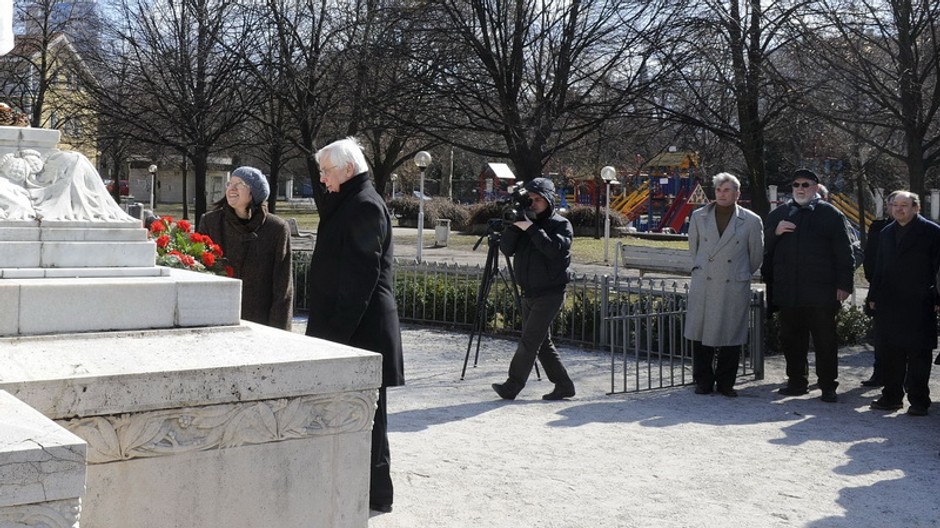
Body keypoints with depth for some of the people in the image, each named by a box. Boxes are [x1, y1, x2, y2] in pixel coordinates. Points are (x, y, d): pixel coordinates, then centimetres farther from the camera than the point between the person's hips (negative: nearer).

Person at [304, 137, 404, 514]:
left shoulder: (365, 205, -14)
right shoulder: (347, 202, 17)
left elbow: (362, 274, -21)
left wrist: (339, 328, -22)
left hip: (360, 327, -10)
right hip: (345, 323, 10)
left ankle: (376, 495, 9)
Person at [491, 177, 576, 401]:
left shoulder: (561, 225, -6)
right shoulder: (525, 221, 11)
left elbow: (554, 249, -25)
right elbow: (506, 249, 2)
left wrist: (531, 229, -23)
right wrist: (514, 226, -11)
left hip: (550, 294, -7)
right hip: (529, 293, 7)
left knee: (529, 341, -9)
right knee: (542, 342, 10)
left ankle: (512, 386, -6)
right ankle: (563, 385, 18)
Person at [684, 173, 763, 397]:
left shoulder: (751, 221, 0)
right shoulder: (699, 217, 6)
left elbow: (756, 255, 11)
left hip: (735, 288, -1)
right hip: (703, 286, 1)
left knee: (731, 337, 3)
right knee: (701, 335, 2)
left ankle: (725, 383, 16)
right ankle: (703, 382, 15)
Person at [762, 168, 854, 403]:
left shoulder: (831, 214, 3)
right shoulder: (779, 213, 13)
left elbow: (844, 252, 1)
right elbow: (765, 247, 15)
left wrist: (844, 284, -5)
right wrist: (775, 232, -5)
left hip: (821, 293, -3)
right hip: (788, 292, 4)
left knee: (825, 340, 1)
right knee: (791, 339, 9)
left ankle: (828, 386, 9)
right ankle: (796, 381, 21)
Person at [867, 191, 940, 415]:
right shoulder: (887, 233, 14)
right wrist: (874, 296, 11)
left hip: (919, 305, -5)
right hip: (889, 304, 5)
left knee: (919, 354, 1)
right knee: (891, 354, 10)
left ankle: (918, 401, 7)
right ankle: (892, 396, 19)